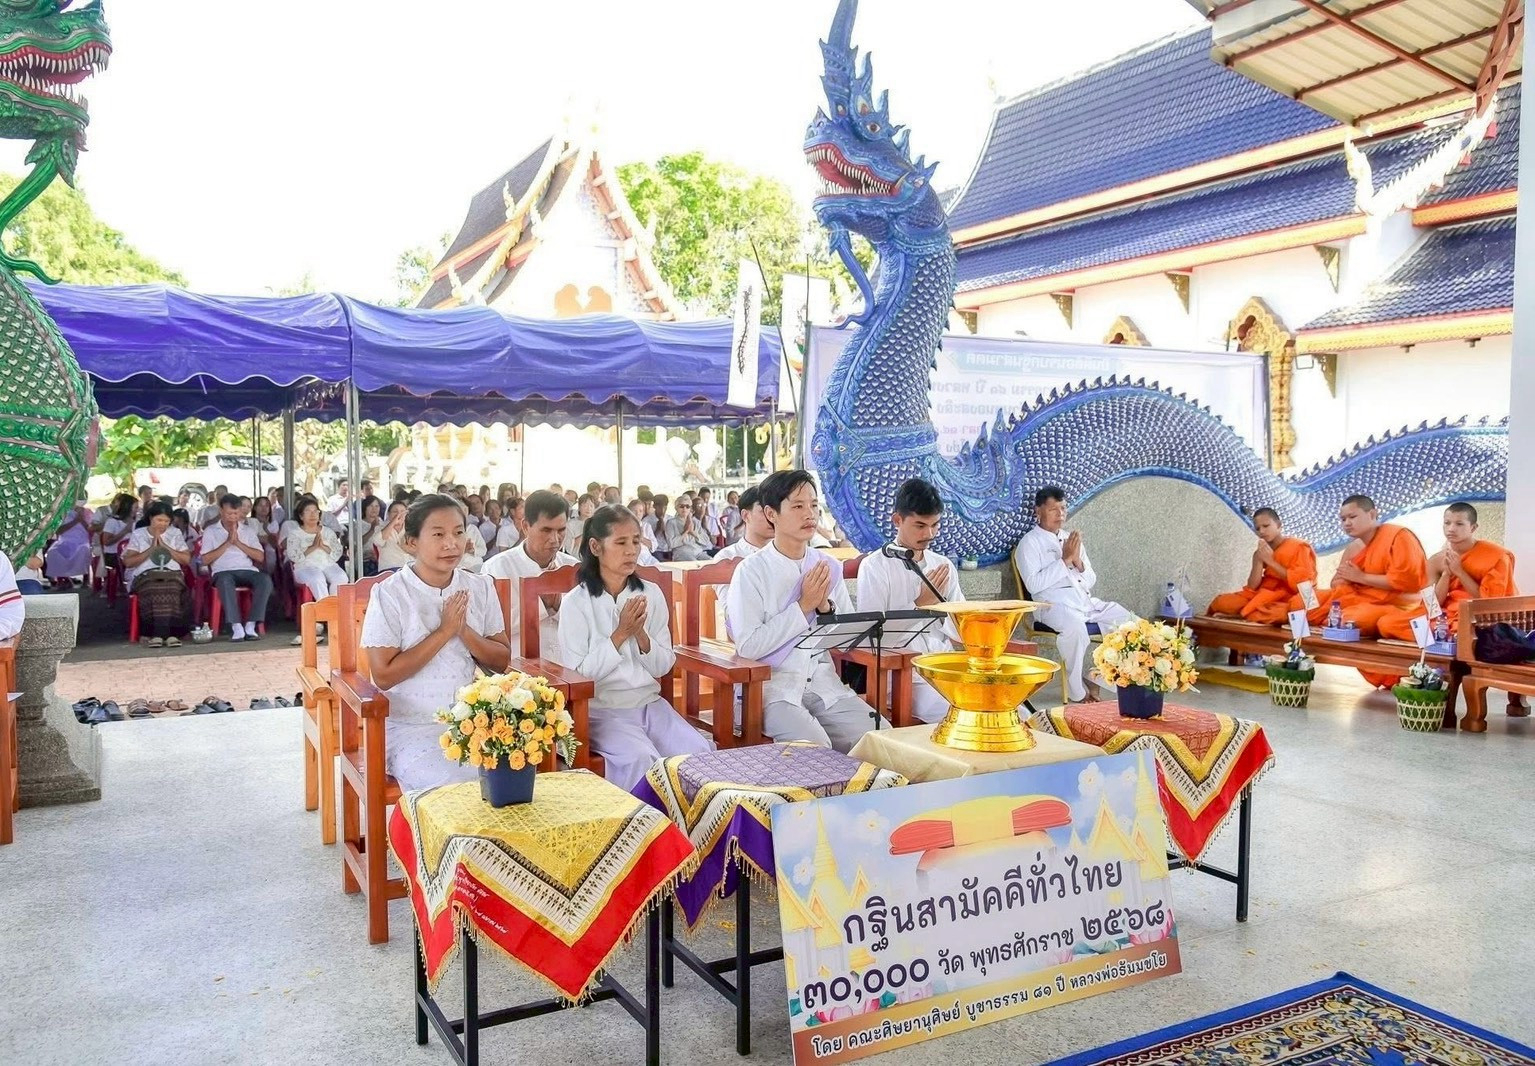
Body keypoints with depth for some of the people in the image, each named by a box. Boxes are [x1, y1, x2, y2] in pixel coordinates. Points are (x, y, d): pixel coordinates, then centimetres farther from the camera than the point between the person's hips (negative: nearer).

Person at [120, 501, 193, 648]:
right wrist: (151, 549, -2)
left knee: (171, 588, -37)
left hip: (172, 574, 1)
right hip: (145, 575, -1)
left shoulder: (175, 533, 21)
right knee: (155, 589, -37)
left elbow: (187, 559, 11)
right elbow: (128, 562, 6)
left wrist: (165, 547, 2)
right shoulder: (138, 534, 17)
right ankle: (167, 634, -40)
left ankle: (158, 634, -39)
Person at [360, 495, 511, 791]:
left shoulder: (480, 589, 6)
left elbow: (501, 662, 6)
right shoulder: (390, 594, -8)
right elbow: (384, 675, -12)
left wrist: (464, 631, -12)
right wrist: (444, 631, -15)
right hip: (411, 726, -4)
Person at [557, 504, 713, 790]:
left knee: (698, 751, -20)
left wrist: (640, 634, -11)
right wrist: (620, 634, -13)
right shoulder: (576, 603, -5)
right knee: (641, 759, -30)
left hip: (650, 702, 4)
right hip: (602, 709, -4)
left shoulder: (651, 594, 7)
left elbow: (663, 667, 7)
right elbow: (576, 675, -9)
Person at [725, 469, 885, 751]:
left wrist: (825, 607, -9)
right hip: (774, 686, -5)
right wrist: (803, 606, -12)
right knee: (815, 749, -30)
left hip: (824, 683, 5)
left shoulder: (830, 567, 9)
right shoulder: (751, 571, -6)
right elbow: (748, 646, -16)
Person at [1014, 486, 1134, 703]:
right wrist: (1065, 560, -12)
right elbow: (1033, 585, -13)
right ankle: (1077, 693, -24)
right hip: (1054, 604, -7)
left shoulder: (1071, 538, 21)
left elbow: (1091, 581, 19)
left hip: (1087, 602, 7)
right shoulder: (1029, 543, 2)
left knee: (1128, 620, -13)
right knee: (1075, 625, -38)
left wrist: (1078, 561, -2)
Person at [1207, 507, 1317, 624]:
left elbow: (1302, 582, -14)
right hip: (1262, 597, 3)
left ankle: (1240, 615, -15)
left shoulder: (1298, 547, -2)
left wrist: (1271, 562, -14)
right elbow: (1252, 587, 2)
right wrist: (1259, 561, -10)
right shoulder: (1261, 553, 11)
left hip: (1287, 601, -3)